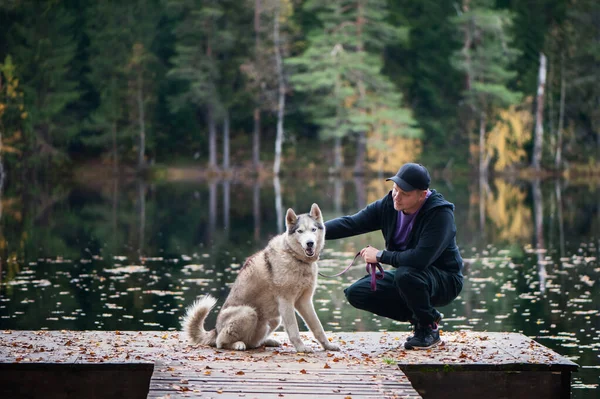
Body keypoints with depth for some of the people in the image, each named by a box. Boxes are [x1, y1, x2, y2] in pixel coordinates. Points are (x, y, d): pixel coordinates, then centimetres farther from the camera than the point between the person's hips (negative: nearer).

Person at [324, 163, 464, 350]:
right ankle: (419, 317, 6)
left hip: (445, 281, -7)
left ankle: (429, 328, -10)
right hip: (406, 277, 7)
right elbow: (351, 223, -7)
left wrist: (380, 256, -23)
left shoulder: (440, 214, -26)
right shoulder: (388, 205, -7)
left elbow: (420, 259, -36)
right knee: (356, 293, -6)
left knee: (405, 274, -37)